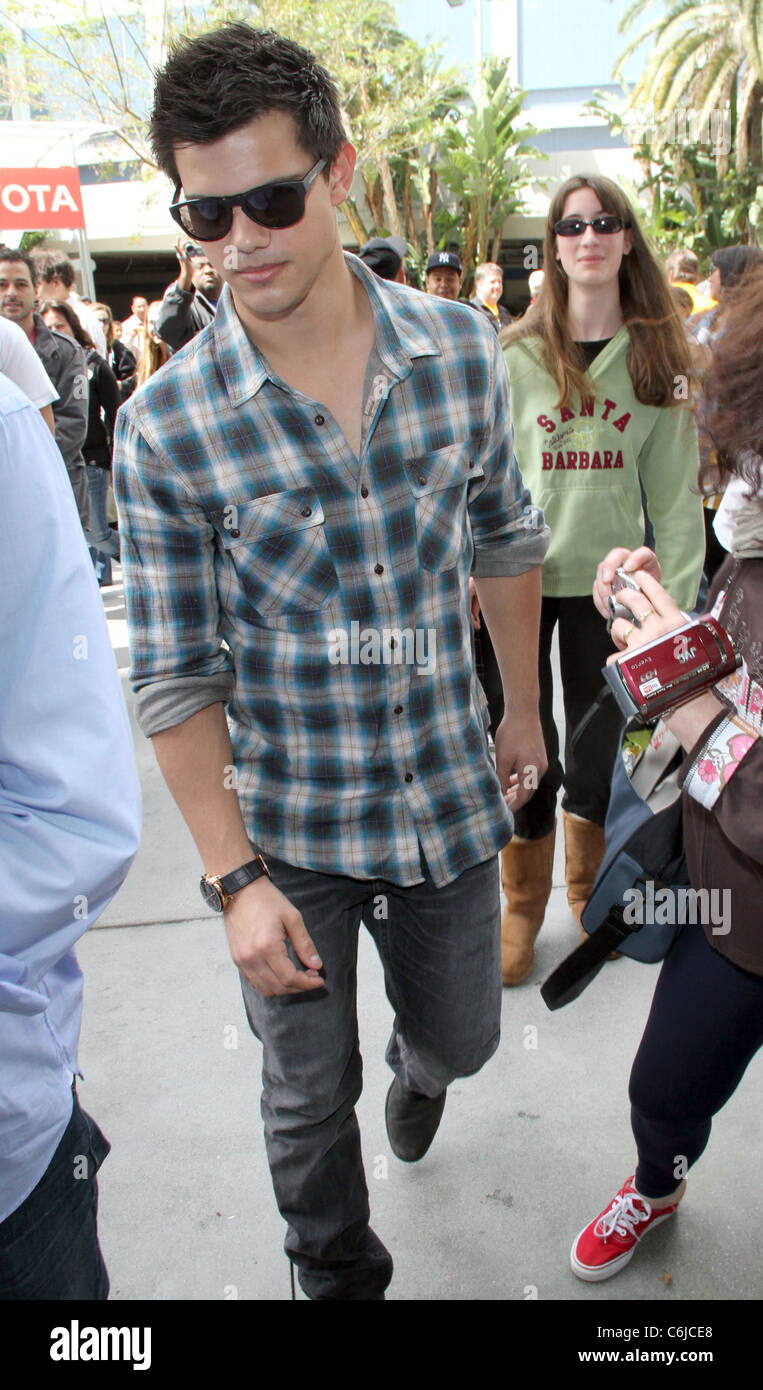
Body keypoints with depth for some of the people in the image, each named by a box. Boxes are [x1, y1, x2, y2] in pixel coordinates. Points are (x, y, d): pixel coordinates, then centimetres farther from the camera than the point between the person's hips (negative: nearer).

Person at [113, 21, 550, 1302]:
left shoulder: (461, 351, -6)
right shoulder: (165, 426, -14)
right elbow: (177, 675, -11)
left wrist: (522, 709, 14)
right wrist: (233, 877, -13)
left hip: (448, 798, 3)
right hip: (287, 824, -2)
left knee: (461, 1036, 23)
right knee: (311, 1096, 13)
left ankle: (420, 1068, 62)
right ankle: (337, 1276, 44)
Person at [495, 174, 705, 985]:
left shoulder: (657, 357, 3)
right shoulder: (515, 355, -2)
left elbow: (673, 489, 3)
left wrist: (675, 596, -2)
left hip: (606, 581, 2)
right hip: (520, 579, -1)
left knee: (597, 753, 12)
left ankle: (590, 891, 39)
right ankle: (522, 908, 29)